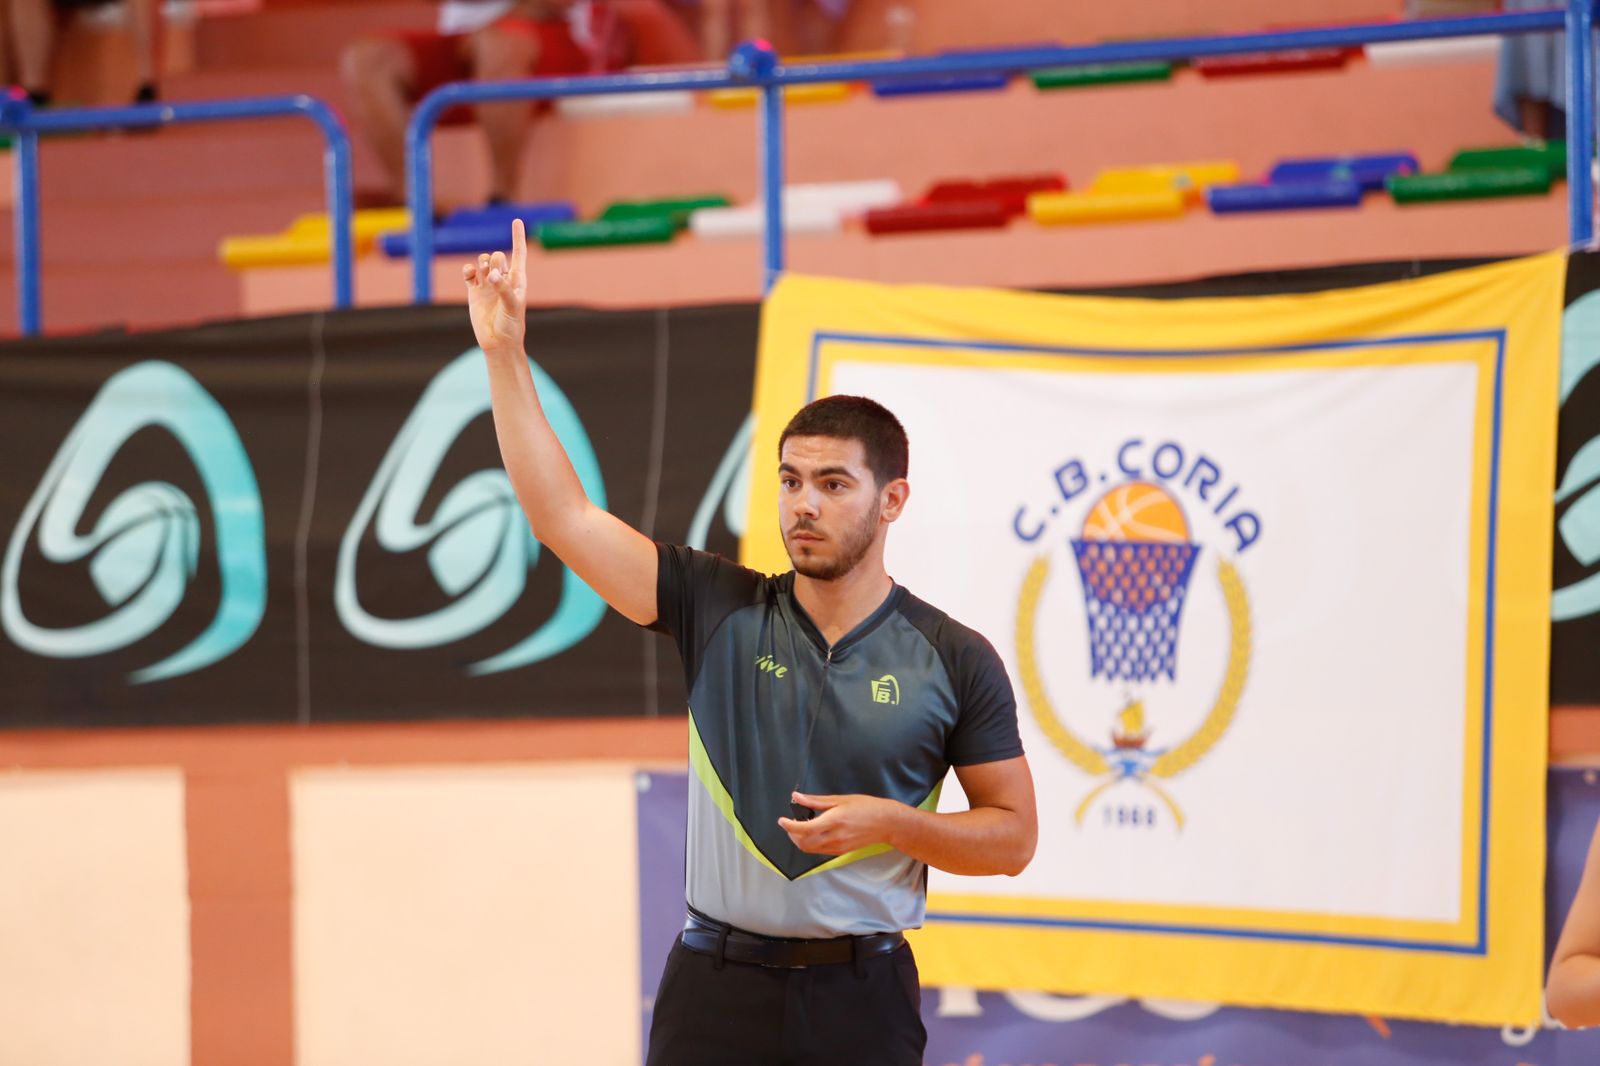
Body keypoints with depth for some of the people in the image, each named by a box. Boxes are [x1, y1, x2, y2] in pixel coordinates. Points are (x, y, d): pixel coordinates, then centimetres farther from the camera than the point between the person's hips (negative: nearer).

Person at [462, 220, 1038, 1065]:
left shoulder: (955, 660, 0)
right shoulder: (718, 610, 3)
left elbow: (1012, 837, 5)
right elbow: (562, 517, -3)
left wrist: (891, 821, -13)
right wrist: (505, 353, -8)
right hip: (715, 994, 1)